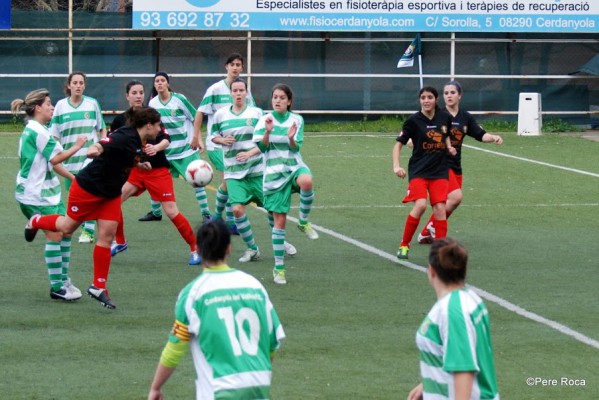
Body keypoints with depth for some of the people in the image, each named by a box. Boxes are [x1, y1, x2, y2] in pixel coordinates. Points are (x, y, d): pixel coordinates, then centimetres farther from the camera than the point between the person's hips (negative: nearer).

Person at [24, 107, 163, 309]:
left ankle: (98, 287, 8)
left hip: (110, 194, 8)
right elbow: (102, 145, -45)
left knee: (107, 236, 0)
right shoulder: (125, 137, -29)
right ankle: (36, 222, 43)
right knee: (67, 227, 10)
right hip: (88, 188, -8)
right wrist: (94, 149, -65)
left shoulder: (139, 142, -1)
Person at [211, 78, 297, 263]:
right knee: (237, 209, -15)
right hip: (234, 173, 0)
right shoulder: (220, 114, 3)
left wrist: (250, 153, -16)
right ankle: (252, 249, 3)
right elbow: (213, 135, 16)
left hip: (258, 170, 0)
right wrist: (222, 140, -7)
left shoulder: (257, 113, -1)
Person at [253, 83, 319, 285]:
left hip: (294, 166, 0)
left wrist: (291, 138, -23)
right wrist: (267, 132, -23)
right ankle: (279, 267, 8)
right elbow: (261, 147, -6)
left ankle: (303, 222, -14)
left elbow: (296, 147, -2)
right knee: (279, 220, -3)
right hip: (274, 173, 0)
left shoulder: (296, 120, 3)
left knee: (306, 181, -38)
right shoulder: (265, 120, 1)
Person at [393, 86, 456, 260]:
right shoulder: (414, 120, -7)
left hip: (439, 172, 3)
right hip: (418, 170, -3)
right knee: (420, 205, -20)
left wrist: (449, 147, 6)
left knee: (440, 209, -6)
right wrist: (396, 166, -15)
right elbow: (399, 143, -3)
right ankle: (404, 245, -4)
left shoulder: (445, 118, 3)